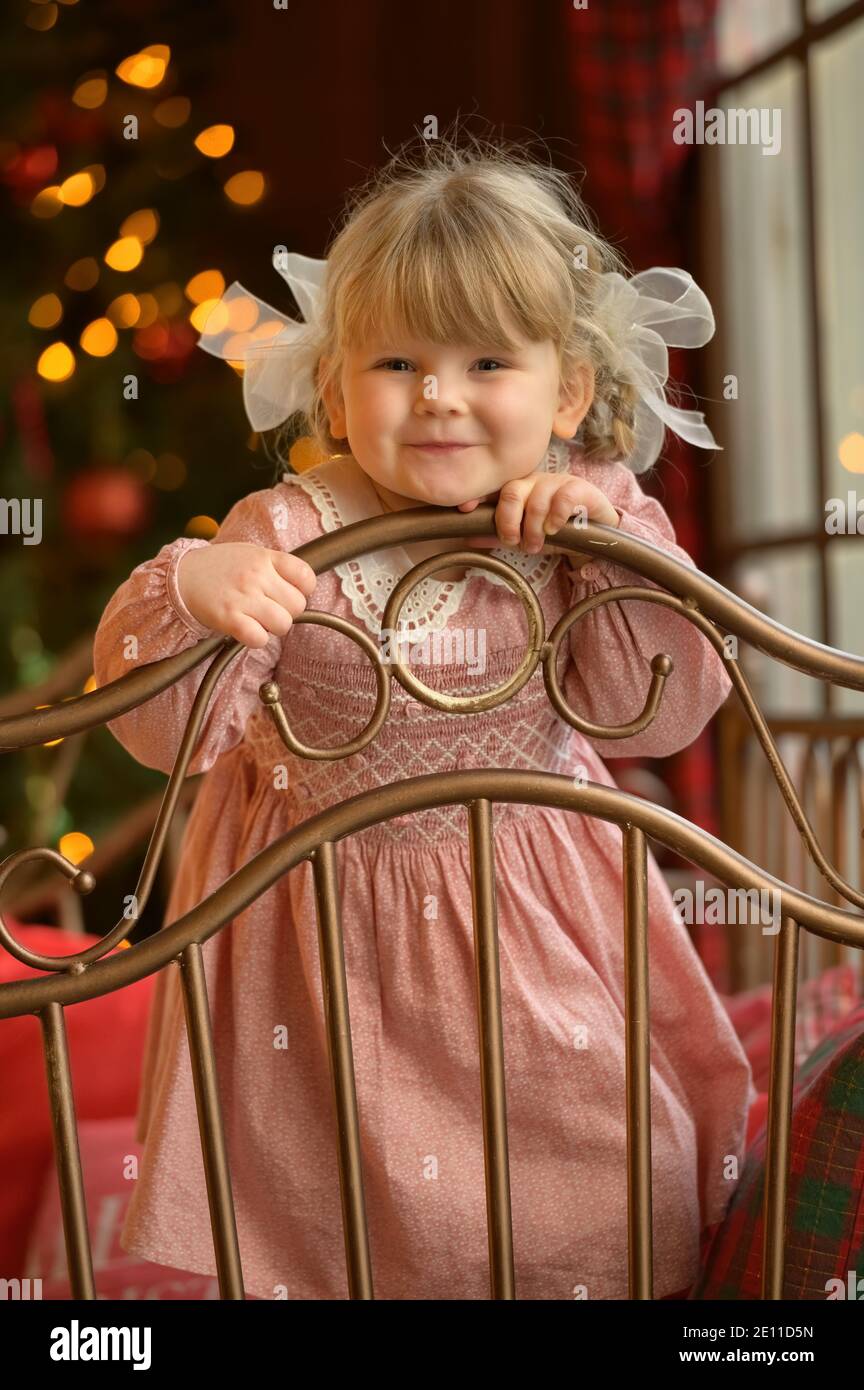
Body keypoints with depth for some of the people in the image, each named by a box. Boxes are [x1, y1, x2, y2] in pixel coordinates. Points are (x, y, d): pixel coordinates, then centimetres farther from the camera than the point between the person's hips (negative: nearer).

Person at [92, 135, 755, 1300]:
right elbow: (165, 730, -20)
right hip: (331, 930, -2)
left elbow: (657, 717, -13)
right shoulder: (287, 535, -18)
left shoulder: (593, 523, -9)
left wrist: (615, 543, -24)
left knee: (621, 1199, 12)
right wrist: (187, 594, -39)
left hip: (539, 925, 2)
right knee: (349, 1213, 13)